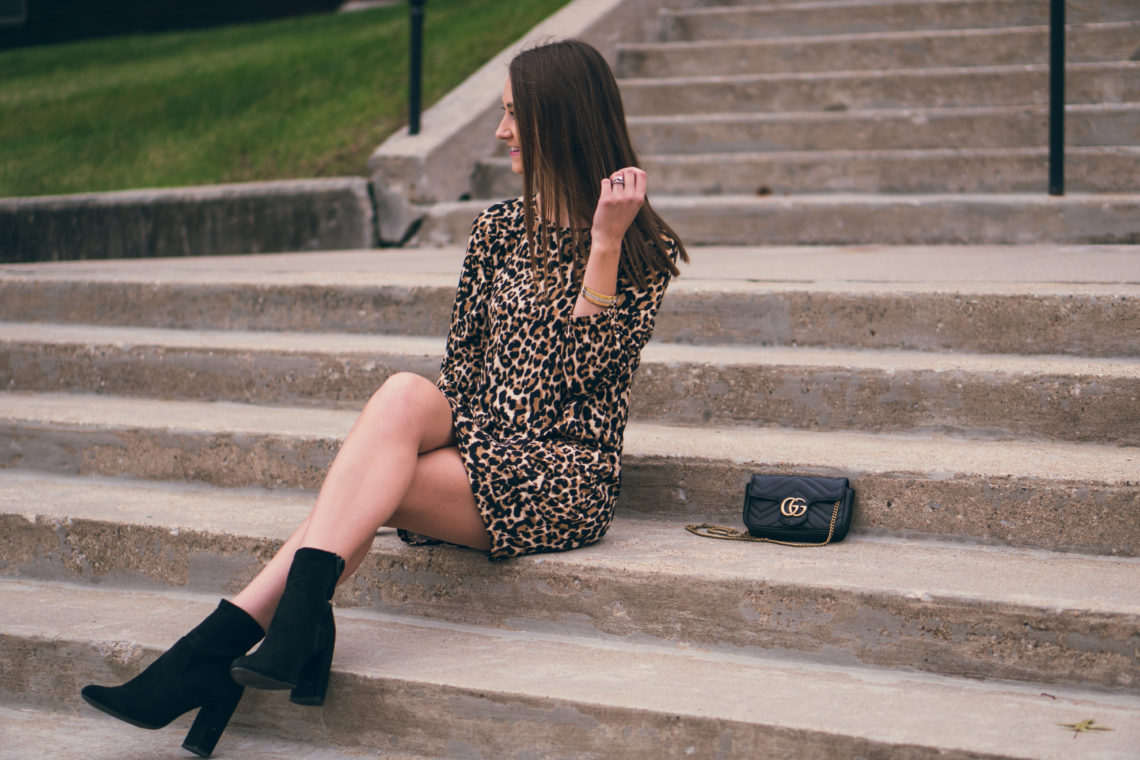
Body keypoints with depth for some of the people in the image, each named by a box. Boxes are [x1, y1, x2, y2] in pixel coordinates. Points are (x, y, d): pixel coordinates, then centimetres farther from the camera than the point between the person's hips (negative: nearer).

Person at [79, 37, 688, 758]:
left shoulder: (646, 250, 0)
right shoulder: (500, 227, 16)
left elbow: (585, 369, -13)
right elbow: (463, 362, 17)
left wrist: (605, 240, -16)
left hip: (568, 478, -4)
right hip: (473, 444, 4)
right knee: (406, 393, -30)